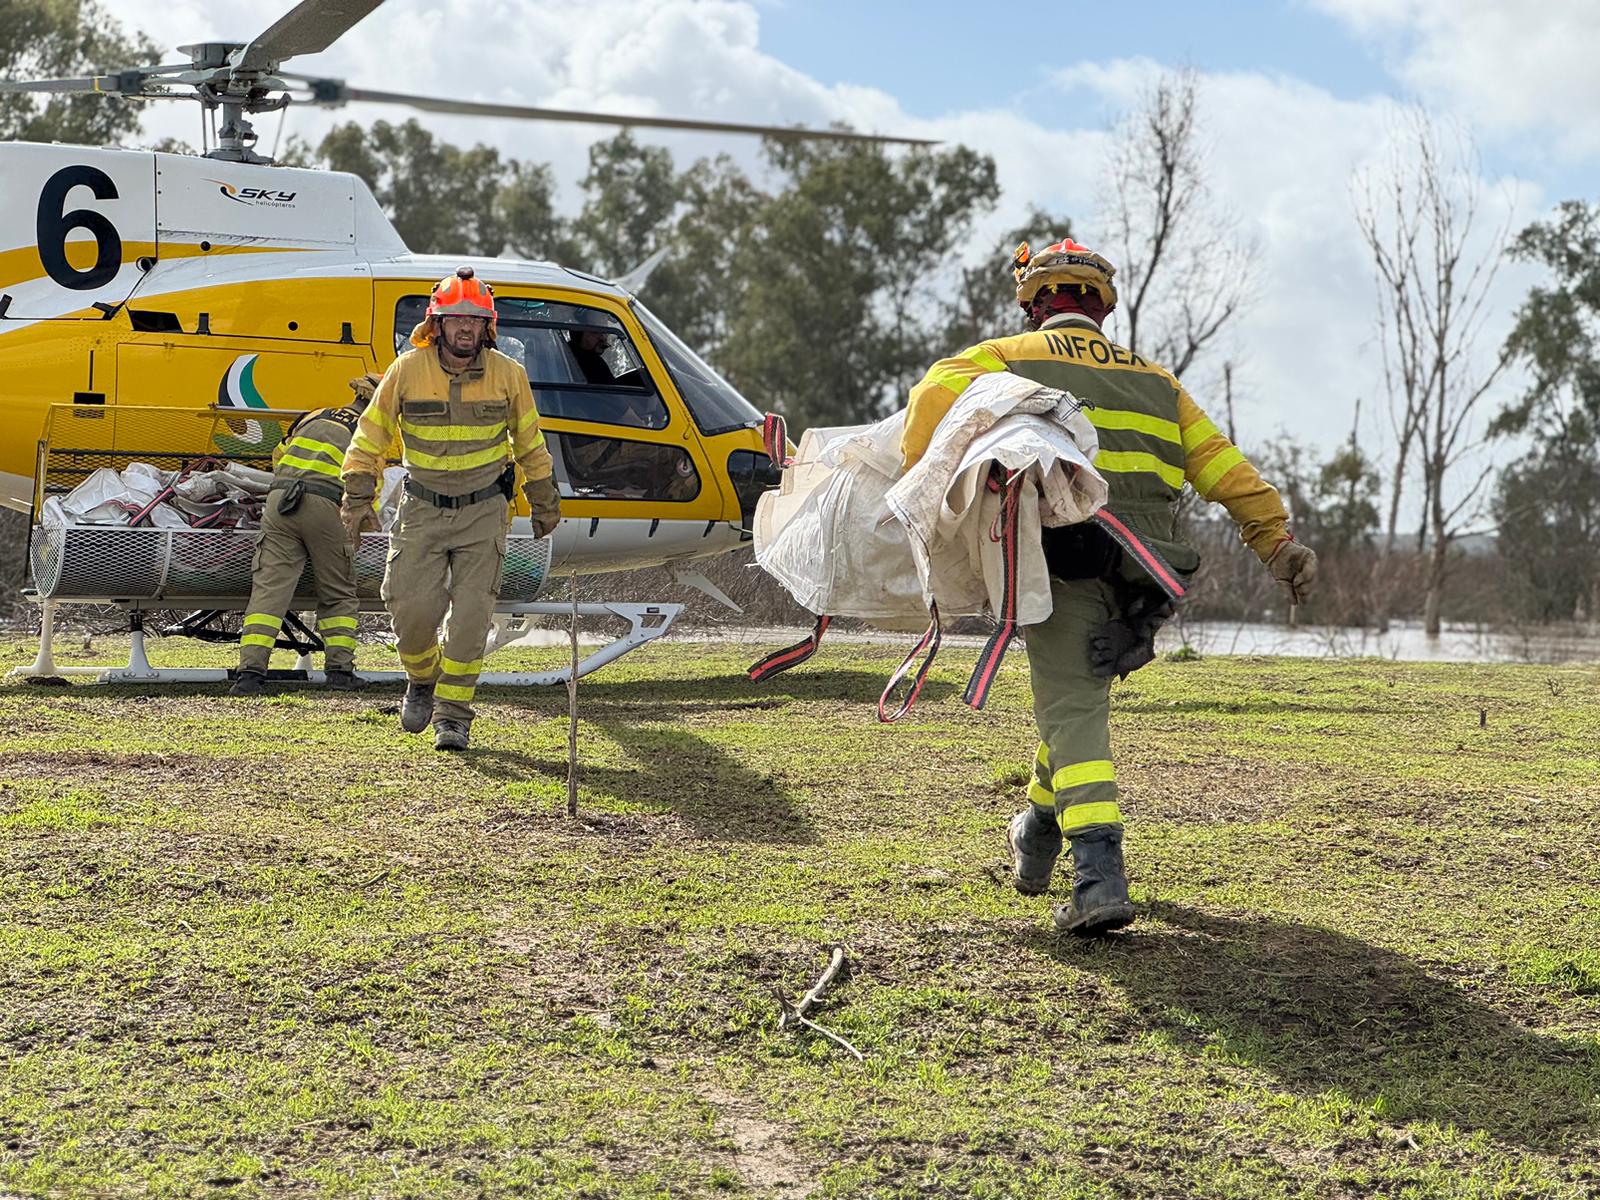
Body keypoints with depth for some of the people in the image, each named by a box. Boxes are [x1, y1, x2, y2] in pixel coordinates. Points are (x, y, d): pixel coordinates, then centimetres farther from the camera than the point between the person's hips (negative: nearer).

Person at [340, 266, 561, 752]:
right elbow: (371, 435, 2)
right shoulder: (407, 370, -8)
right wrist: (358, 498, 0)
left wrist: (544, 502, 16)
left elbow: (529, 441, 9)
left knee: (472, 614, -7)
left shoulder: (508, 375, -6)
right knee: (411, 607, -7)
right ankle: (422, 679, 23)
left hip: (484, 511, 0)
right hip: (422, 510, 0)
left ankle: (453, 713, 4)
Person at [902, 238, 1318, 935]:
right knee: (1078, 692, 24)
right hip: (1147, 570, 5)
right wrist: (1276, 542, 11)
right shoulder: (1153, 380, 26)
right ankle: (1039, 833, 39)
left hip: (1068, 557, -5)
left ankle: (1100, 875, -24)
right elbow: (1221, 464, 15)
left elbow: (937, 394, -6)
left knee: (1072, 711, -9)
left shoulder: (1009, 356, 14)